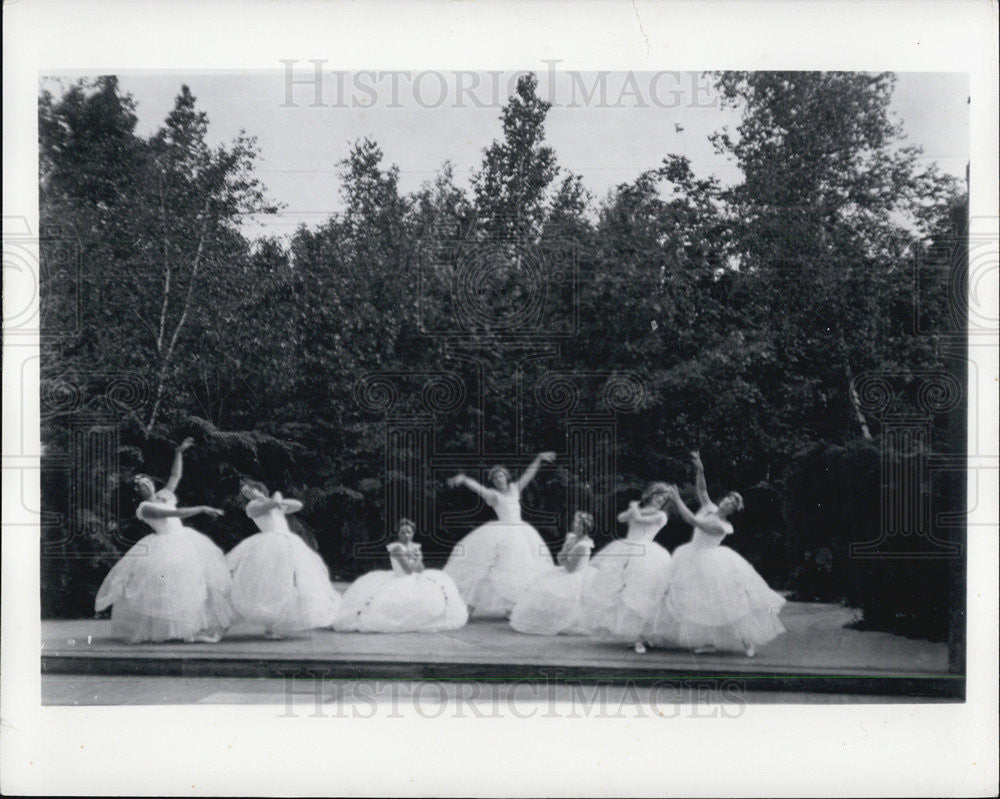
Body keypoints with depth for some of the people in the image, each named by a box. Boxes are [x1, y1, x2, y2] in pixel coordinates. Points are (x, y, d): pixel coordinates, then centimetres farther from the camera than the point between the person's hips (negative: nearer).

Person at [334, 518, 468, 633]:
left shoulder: (415, 547, 13)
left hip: (415, 581, 9)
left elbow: (421, 570, 9)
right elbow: (409, 569, -19)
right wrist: (417, 558, -5)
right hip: (401, 583, -9)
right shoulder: (397, 547, -12)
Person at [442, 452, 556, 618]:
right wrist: (463, 479, -31)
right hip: (501, 534, -5)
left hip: (521, 533, 5)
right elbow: (477, 487, -15)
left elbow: (528, 475, 17)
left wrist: (539, 459, 15)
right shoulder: (493, 495, 0)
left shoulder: (514, 489, 13)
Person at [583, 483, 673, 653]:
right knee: (616, 594, 1)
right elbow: (621, 517, 3)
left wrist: (634, 507, 11)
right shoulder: (638, 509, 19)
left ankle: (637, 638, -7)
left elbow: (639, 519, -6)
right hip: (624, 553, 5)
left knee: (639, 598, -11)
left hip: (645, 556, -5)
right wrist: (635, 508, -4)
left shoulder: (660, 515, 6)